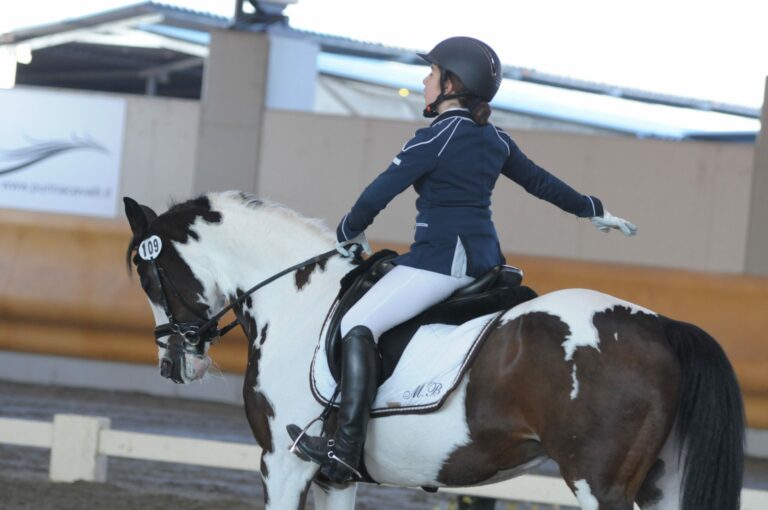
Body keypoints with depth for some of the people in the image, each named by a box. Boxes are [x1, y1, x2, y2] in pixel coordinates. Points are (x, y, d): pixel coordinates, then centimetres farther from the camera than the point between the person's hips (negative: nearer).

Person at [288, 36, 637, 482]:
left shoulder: (435, 139, -11)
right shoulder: (496, 141, 13)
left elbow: (379, 194, -10)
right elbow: (542, 183, 25)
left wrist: (349, 233, 8)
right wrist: (594, 211, 40)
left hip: (441, 257, -9)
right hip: (485, 257, 9)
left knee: (358, 325, -13)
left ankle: (347, 448, -26)